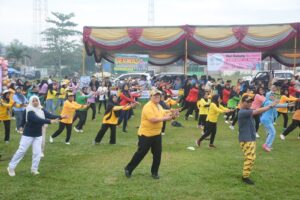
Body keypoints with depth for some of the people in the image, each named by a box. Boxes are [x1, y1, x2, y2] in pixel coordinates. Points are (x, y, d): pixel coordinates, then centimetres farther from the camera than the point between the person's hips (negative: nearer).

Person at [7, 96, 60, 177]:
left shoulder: (41, 110, -1)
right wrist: (49, 121, -44)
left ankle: (34, 169, 12)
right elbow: (37, 120, -35)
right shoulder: (29, 111, -21)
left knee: (37, 152, 1)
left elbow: (49, 115, -15)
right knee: (21, 151, 0)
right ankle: (11, 167, 12)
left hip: (38, 135, 5)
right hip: (28, 134, -5)